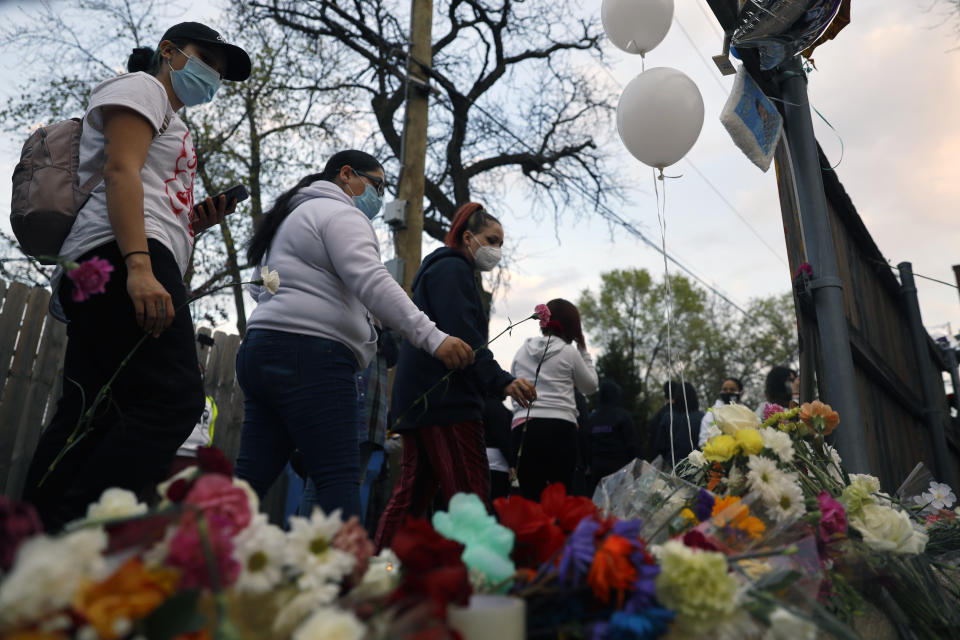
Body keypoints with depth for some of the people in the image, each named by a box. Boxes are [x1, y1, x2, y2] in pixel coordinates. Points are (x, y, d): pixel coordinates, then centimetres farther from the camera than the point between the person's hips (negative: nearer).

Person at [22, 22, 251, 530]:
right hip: (120, 260, -10)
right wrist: (139, 266, -24)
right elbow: (120, 169, -10)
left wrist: (196, 222, 14)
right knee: (174, 400, -21)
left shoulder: (171, 129, 36)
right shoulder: (141, 87, 9)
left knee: (89, 423, 2)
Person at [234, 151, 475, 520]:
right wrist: (433, 338, -25)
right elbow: (372, 283, -18)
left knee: (250, 477, 8)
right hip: (311, 355, -10)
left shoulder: (294, 214, 30)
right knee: (340, 478, -13)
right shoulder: (341, 213, -1)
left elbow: (263, 290, 29)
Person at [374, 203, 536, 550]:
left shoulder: (439, 269, 28)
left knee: (411, 495, 10)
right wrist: (502, 382, -21)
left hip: (419, 401, 11)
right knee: (470, 497, -11)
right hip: (445, 400, -11)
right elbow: (463, 337, -17)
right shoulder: (452, 268, -4)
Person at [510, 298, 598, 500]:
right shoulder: (569, 352, 5)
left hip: (524, 425, 3)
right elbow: (590, 385, 17)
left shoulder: (522, 351, 15)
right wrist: (583, 348, 20)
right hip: (561, 427, -2)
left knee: (529, 495, 1)